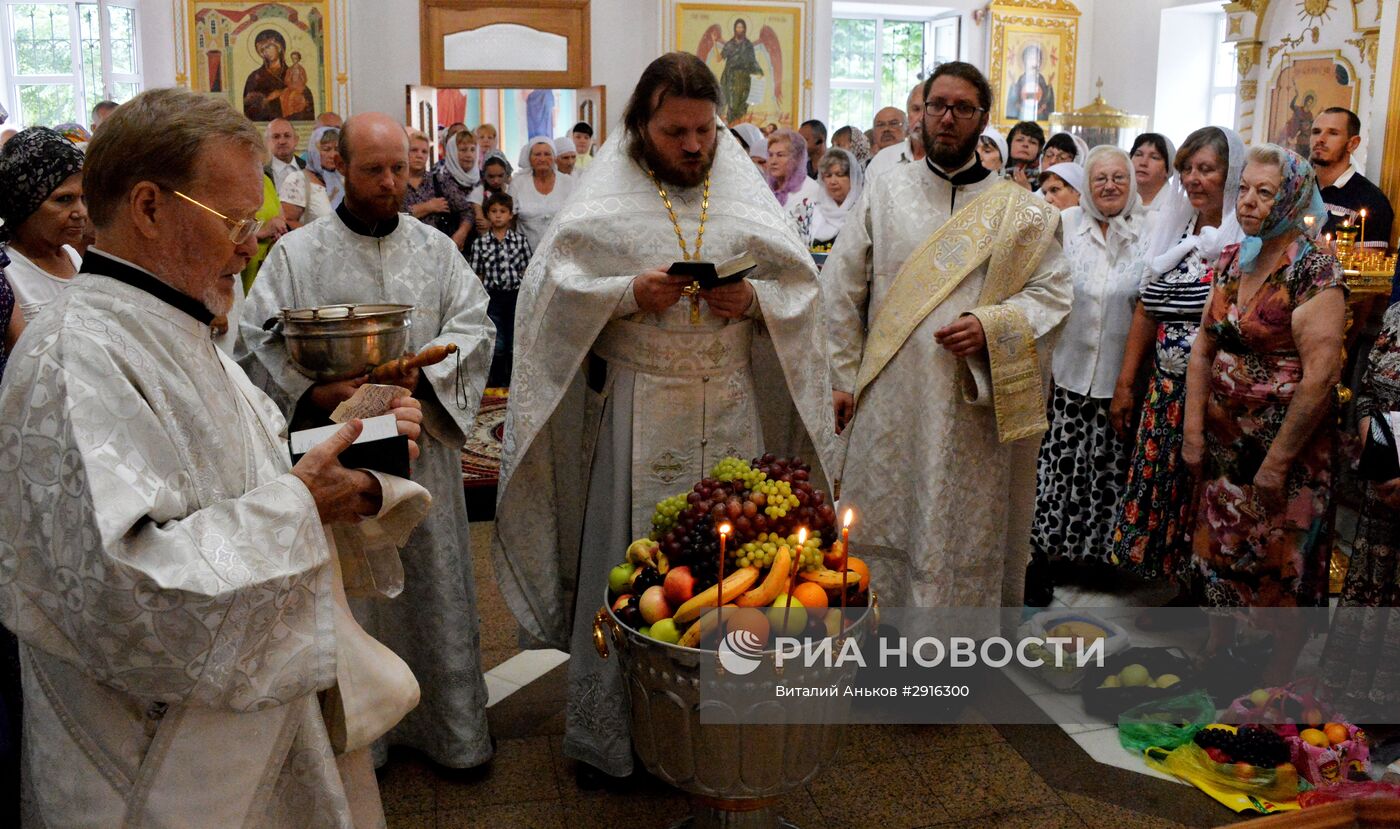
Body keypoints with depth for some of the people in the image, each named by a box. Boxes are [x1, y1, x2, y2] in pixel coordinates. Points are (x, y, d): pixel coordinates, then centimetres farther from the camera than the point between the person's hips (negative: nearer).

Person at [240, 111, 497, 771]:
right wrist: (320, 392, -20)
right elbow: (258, 344, -3)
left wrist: (422, 371, -14)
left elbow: (474, 325, 4)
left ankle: (451, 726, 23)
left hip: (422, 444, 2)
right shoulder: (297, 253, 2)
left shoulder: (435, 248, 10)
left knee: (433, 584, 9)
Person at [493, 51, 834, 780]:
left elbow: (800, 283, 10)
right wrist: (630, 293, -16)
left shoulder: (745, 193, 8)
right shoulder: (605, 199, 1)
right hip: (637, 411, -2)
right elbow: (554, 287, -2)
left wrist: (755, 298, -11)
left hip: (733, 409, 3)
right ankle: (613, 730, 19)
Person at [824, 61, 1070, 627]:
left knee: (967, 536, 6)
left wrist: (992, 326, -13)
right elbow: (839, 287, 7)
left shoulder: (1018, 209, 7)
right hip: (890, 400, 1)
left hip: (976, 405, 0)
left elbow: (1055, 291, 5)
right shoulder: (885, 193, 8)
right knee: (878, 538, 5)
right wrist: (842, 375, 2)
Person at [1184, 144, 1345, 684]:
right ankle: (1215, 645, 35)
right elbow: (1204, 348, 6)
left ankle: (1280, 675, 25)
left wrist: (1277, 461, -19)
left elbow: (1320, 376, -19)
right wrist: (1194, 431, 0)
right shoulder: (1231, 261, 6)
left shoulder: (1314, 271, -15)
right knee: (1217, 550, 15)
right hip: (1224, 443, 6)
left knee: (1283, 560, 7)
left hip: (1288, 443, -6)